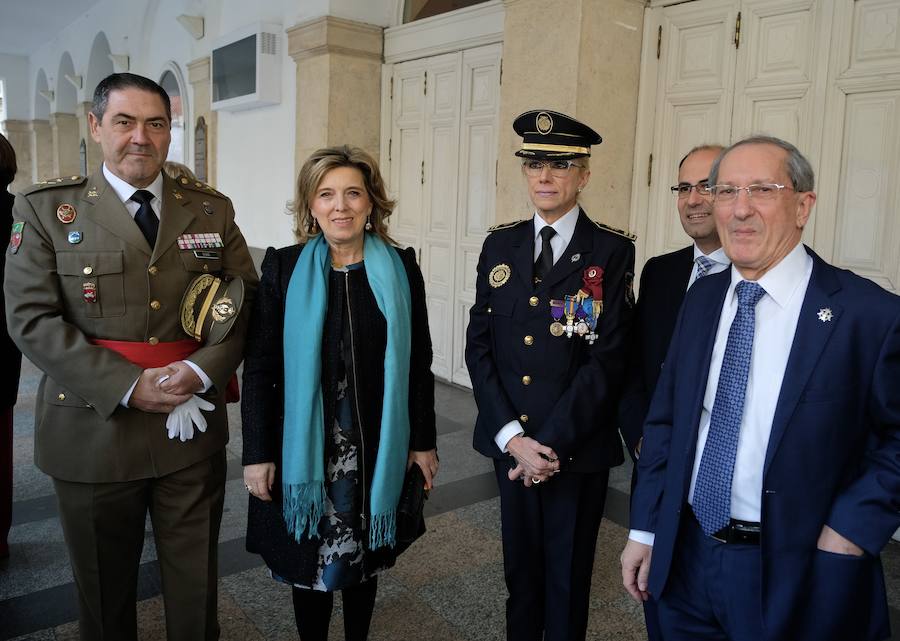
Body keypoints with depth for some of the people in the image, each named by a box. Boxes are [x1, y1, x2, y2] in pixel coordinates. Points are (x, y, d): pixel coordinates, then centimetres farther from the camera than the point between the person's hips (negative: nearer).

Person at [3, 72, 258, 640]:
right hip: (95, 430, -1)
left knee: (196, 584, 16)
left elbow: (246, 301, 2)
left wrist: (203, 370, -15)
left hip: (193, 431, 2)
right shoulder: (47, 208, -2)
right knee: (104, 589, 19)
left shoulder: (212, 209, 4)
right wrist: (127, 386, -17)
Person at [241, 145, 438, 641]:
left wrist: (423, 442, 3)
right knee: (309, 561, 15)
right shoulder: (283, 268, -5)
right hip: (304, 446, -1)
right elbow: (259, 367, -5)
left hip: (377, 447, 1)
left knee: (364, 557, 19)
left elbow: (418, 362, 2)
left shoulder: (400, 268, -2)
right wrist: (257, 453, -7)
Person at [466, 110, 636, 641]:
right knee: (520, 566, 19)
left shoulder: (612, 252, -7)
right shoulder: (500, 245, 4)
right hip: (509, 442, 3)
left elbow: (608, 359, -13)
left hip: (579, 449, -3)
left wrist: (551, 443, -15)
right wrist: (511, 436, -10)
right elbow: (479, 346, 0)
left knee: (568, 575, 14)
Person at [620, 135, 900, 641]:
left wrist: (853, 528, -14)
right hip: (687, 557, 4)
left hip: (796, 575, -4)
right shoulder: (702, 299, 2)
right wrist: (646, 529, 5)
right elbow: (666, 419, 5)